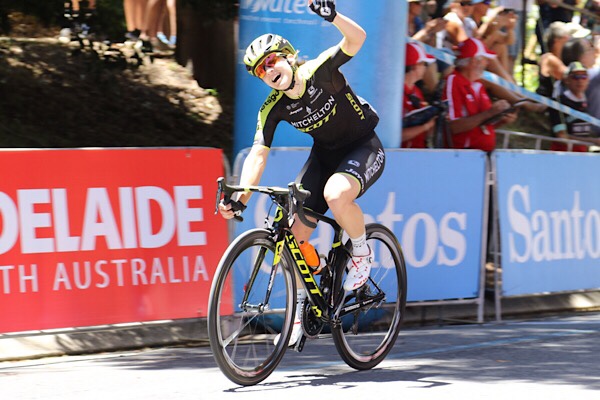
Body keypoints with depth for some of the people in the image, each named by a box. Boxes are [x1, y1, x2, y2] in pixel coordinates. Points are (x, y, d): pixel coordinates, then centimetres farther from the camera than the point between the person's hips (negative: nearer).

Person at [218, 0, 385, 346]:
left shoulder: (319, 71, -22)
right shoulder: (273, 109, -11)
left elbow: (356, 39, -36)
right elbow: (258, 155, -15)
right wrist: (240, 198, -29)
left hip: (364, 149, -5)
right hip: (325, 155, 5)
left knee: (335, 194, -37)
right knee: (294, 231, -7)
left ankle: (362, 252, -8)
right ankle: (300, 306, 12)